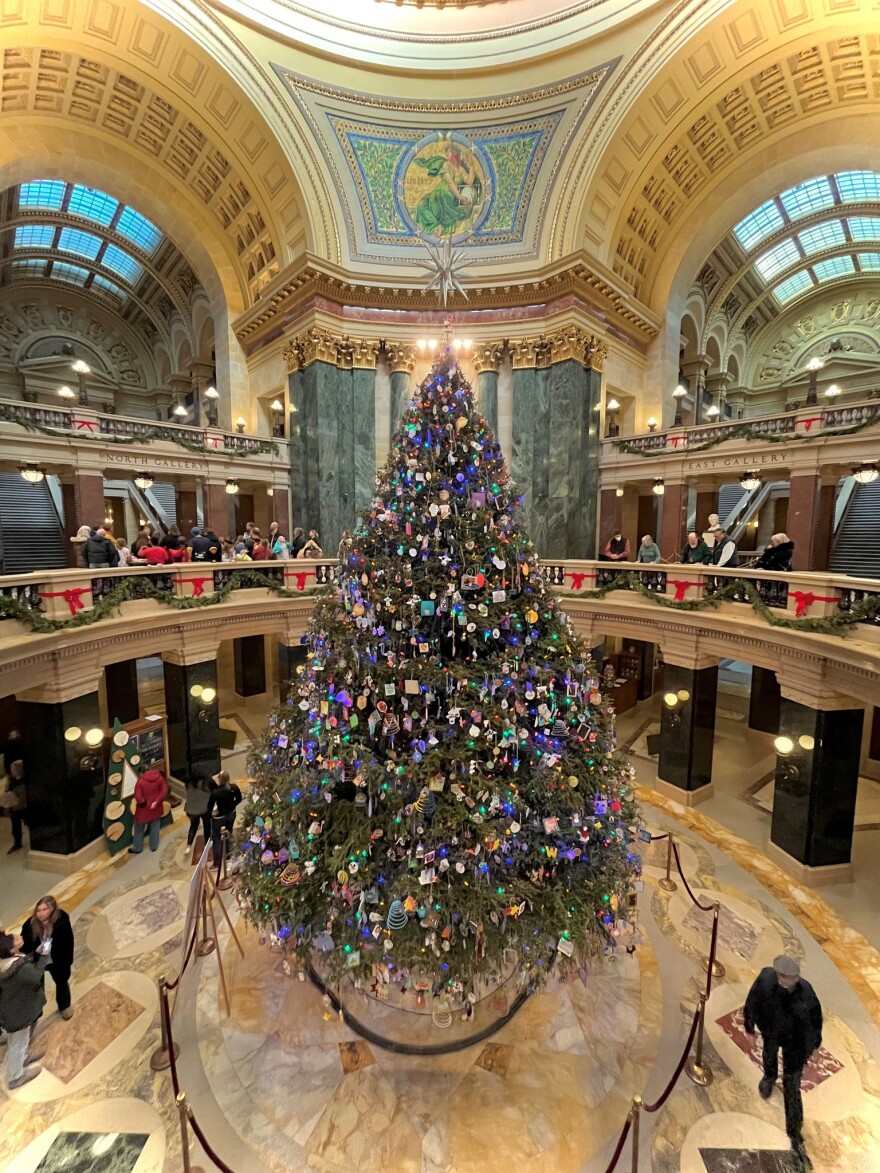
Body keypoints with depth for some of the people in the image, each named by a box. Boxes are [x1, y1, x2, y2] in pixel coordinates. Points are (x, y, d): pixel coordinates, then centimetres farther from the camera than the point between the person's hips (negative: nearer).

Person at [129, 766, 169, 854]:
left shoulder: (140, 781, -17)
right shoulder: (160, 778, -6)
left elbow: (137, 796, -22)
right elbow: (164, 791, -11)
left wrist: (144, 803, -8)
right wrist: (157, 802, -10)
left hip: (144, 809, -3)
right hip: (156, 808, 3)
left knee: (139, 829, 17)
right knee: (154, 828, 17)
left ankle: (137, 848, 30)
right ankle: (154, 846, 28)